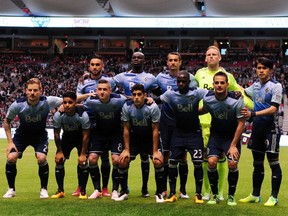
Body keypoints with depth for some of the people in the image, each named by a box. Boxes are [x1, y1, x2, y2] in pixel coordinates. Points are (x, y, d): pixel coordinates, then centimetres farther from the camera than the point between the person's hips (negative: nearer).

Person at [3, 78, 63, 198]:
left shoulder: (48, 101, -26)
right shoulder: (17, 104, -24)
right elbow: (7, 122, -7)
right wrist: (10, 142, -11)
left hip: (40, 135, -1)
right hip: (21, 134, 1)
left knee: (41, 158, -22)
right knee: (11, 158, -15)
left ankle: (44, 189, 1)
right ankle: (11, 189, 8)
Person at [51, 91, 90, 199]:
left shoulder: (83, 115, -32)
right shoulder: (58, 115, -27)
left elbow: (85, 135, -22)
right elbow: (56, 134, -11)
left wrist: (83, 153, -20)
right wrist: (60, 151, -9)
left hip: (80, 137, -2)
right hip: (67, 136, 3)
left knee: (83, 161, -15)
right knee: (59, 160, -6)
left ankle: (83, 191, -1)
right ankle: (60, 190, 8)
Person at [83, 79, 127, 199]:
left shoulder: (120, 100, -25)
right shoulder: (91, 102, -19)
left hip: (116, 133, -2)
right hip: (99, 133, 2)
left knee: (116, 159, -13)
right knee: (92, 158, -9)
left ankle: (115, 190, 4)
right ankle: (97, 190, 5)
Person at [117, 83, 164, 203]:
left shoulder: (153, 107, -23)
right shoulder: (127, 107, -17)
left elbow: (155, 130, -17)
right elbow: (126, 129, -8)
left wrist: (155, 151, -18)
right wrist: (126, 149, -10)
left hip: (150, 138, -2)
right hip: (134, 138, 2)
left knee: (158, 161, -21)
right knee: (122, 161, -11)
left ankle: (159, 193, -2)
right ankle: (124, 192, 9)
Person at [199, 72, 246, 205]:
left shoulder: (237, 100, -23)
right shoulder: (207, 98, -14)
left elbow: (241, 123, -15)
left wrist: (233, 145, -15)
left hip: (232, 135, -2)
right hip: (216, 135, 2)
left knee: (232, 164, -16)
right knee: (211, 162, -15)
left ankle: (231, 196, 7)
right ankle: (215, 195, 4)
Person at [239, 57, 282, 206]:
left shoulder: (275, 86, -10)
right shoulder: (255, 85, 9)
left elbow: (273, 108, -19)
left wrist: (253, 114, -28)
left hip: (271, 129, -7)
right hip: (257, 128, 7)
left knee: (273, 162, -2)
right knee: (257, 163, 12)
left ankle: (274, 197, 5)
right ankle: (255, 195, 21)